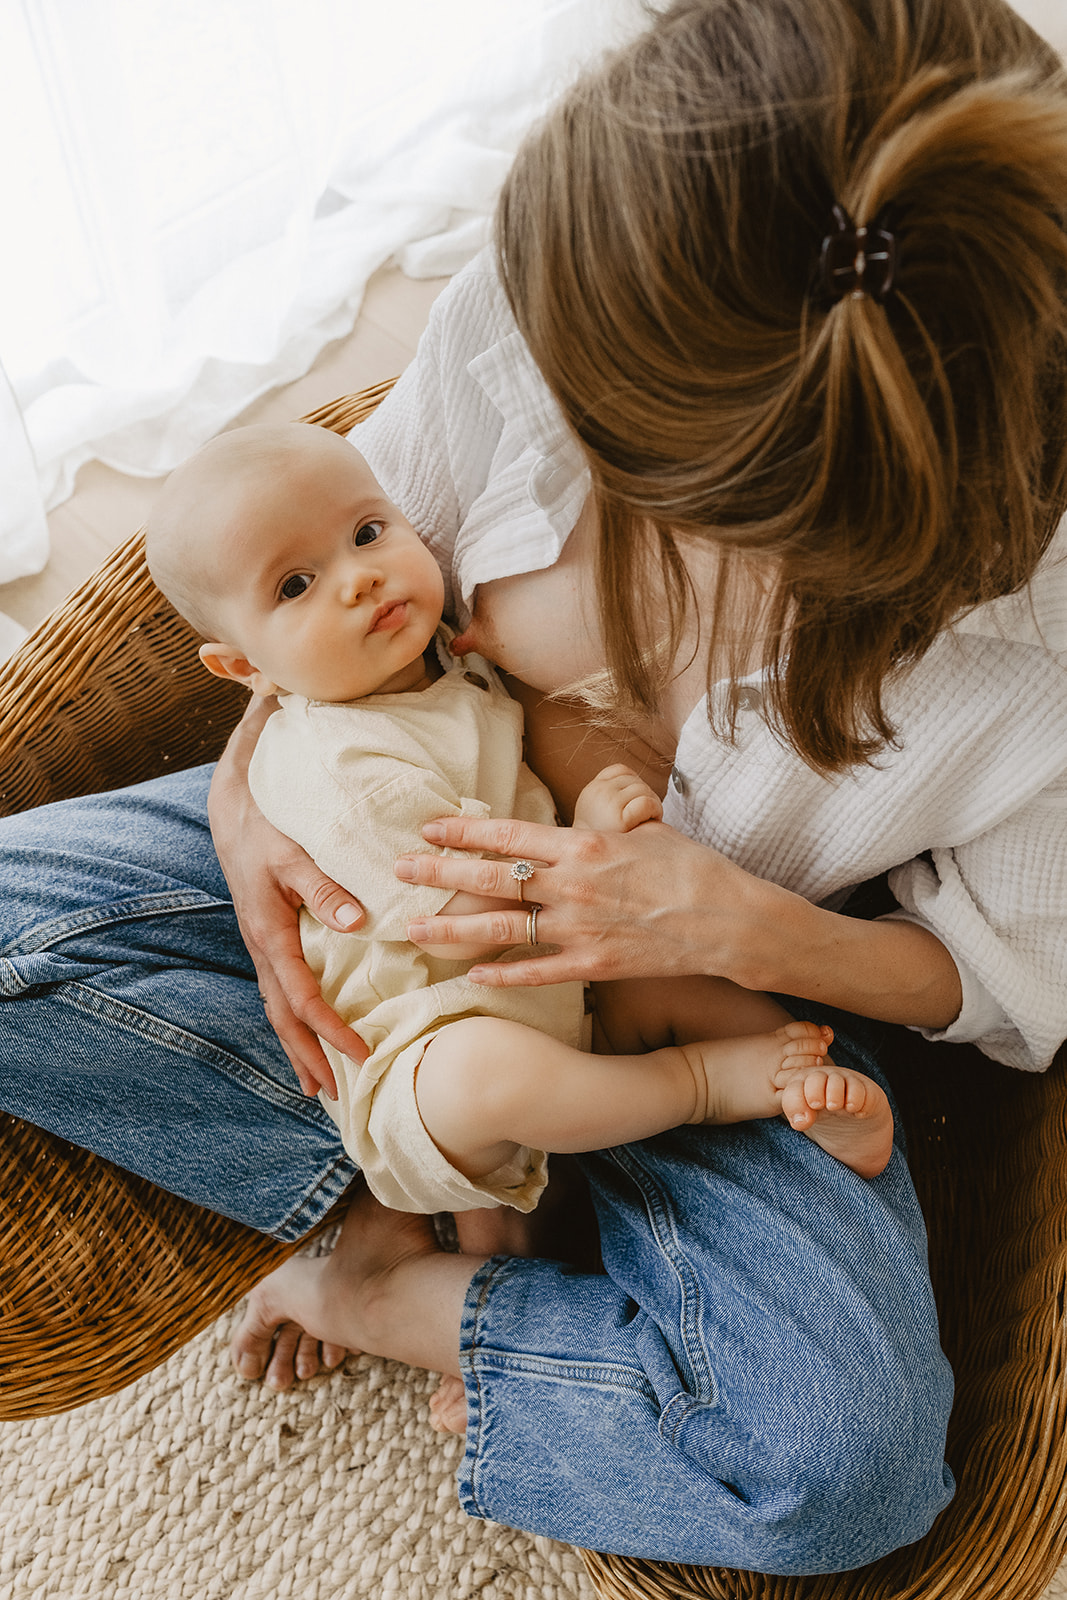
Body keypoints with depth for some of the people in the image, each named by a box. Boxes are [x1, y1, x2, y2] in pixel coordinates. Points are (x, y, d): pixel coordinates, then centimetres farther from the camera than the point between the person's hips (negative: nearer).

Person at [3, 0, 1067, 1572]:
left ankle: (406, 1291, -2)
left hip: (722, 982, -2)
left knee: (848, 1461, -26)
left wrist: (733, 921, -29)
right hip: (410, 839, 3)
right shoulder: (518, 322, -24)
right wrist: (246, 790, -18)